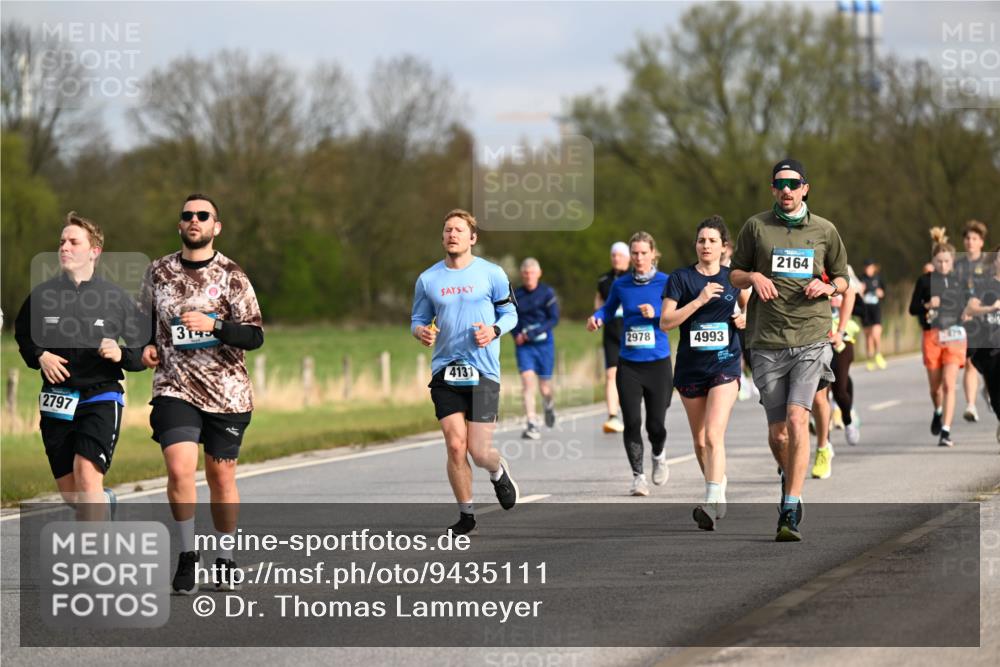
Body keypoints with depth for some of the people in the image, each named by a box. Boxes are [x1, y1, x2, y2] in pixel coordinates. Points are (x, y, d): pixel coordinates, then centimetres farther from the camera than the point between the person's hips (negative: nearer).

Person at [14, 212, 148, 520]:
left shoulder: (115, 297, -3)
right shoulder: (43, 295, 1)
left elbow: (144, 352, 4)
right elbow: (23, 336, 18)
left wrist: (122, 355, -17)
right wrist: (39, 356, -2)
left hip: (101, 397, -3)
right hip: (57, 400, 3)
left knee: (87, 476, -23)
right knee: (70, 492, 9)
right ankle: (104, 502, 43)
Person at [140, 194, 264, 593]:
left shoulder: (231, 276, -3)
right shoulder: (159, 272, 6)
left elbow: (254, 336, -8)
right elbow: (148, 317, 24)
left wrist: (214, 325, -23)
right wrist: (148, 346, 4)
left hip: (226, 393, -1)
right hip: (175, 390, 1)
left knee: (221, 477, 6)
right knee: (180, 470, -17)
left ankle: (225, 561, 24)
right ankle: (187, 555, 0)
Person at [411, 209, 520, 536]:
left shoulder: (491, 273, 0)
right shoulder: (428, 279, 6)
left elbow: (510, 312, 8)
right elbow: (418, 319, 13)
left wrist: (494, 330, -12)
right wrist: (421, 331, -11)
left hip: (483, 372, -2)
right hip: (445, 373, 2)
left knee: (479, 451, -4)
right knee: (455, 445, -5)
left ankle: (498, 472, 33)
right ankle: (466, 516, 10)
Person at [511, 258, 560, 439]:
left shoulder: (547, 293, -3)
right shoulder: (516, 295, 4)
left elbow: (554, 319, -6)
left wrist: (535, 332, -18)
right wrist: (516, 334, -8)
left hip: (544, 343, -1)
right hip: (523, 345, 1)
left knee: (544, 387, 6)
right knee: (527, 380, -15)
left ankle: (549, 405, 42)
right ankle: (531, 424, -15)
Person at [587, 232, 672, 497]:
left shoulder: (665, 283, -2)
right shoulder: (621, 284, 5)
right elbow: (609, 308, 20)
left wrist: (655, 313, -24)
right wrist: (597, 317, -1)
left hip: (658, 363, -1)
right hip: (628, 363, 1)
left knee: (656, 424, 1)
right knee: (631, 422, -8)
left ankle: (659, 455, 34)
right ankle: (638, 476, 4)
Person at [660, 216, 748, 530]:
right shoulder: (681, 278, -1)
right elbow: (665, 322, -10)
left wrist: (747, 320, -1)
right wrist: (699, 300, -19)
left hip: (725, 365, -2)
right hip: (690, 367, 2)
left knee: (714, 435, -18)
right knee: (700, 441, 11)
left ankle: (713, 502, -25)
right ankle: (718, 494, 30)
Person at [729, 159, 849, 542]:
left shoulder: (824, 230, 9)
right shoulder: (756, 227, 7)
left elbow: (843, 279, 19)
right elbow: (734, 275, 14)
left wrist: (827, 287, -3)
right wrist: (753, 276, -8)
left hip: (810, 338, -1)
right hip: (767, 341, 1)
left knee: (797, 418, -17)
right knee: (777, 431, 3)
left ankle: (791, 510, -16)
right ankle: (789, 478, 35)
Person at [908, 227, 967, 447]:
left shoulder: (958, 281, 9)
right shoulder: (925, 281, 2)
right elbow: (913, 308, 2)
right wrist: (927, 306, -15)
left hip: (955, 336, 0)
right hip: (932, 336, 0)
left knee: (949, 384, -12)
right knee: (935, 386, 9)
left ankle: (946, 431, -12)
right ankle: (938, 412, 42)